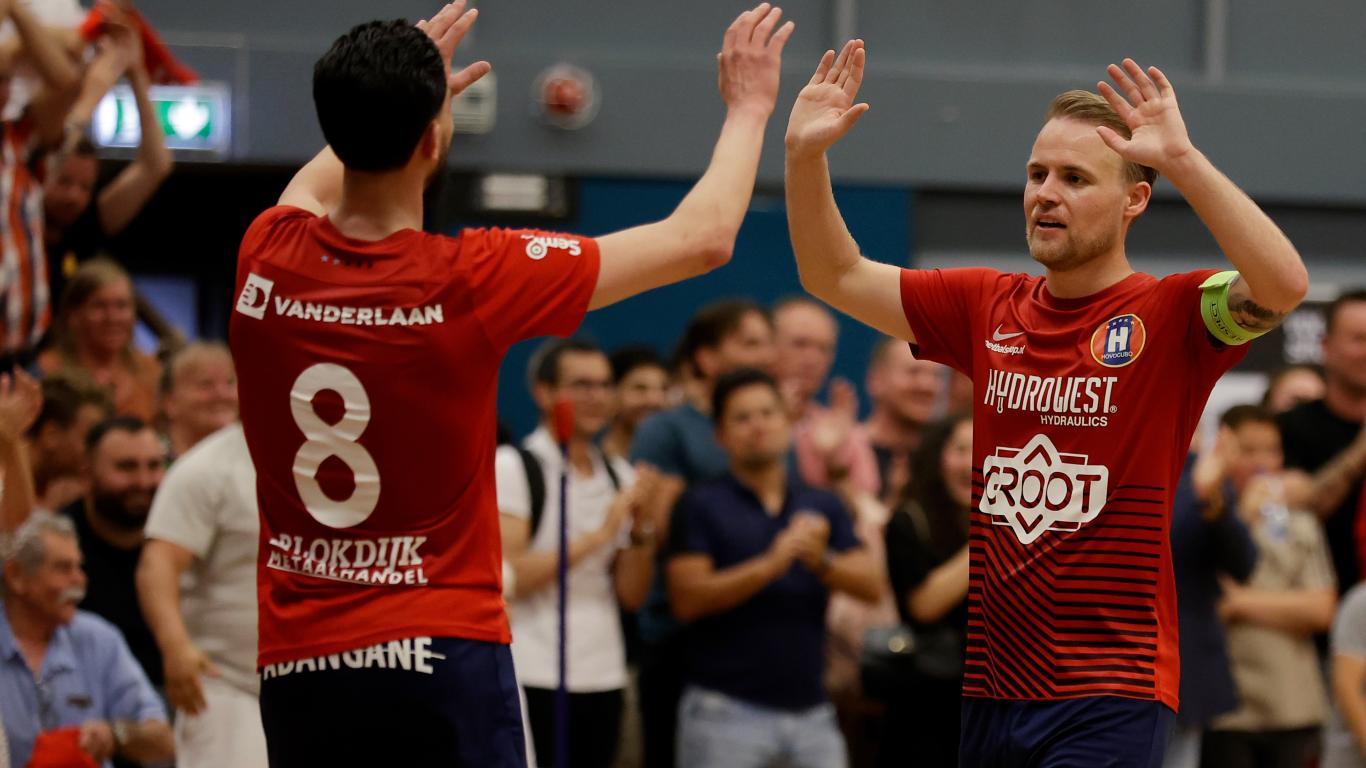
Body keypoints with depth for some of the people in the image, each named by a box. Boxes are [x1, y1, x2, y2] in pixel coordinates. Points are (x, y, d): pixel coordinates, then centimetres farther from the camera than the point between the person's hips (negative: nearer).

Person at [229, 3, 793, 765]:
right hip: (443, 650, -5)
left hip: (296, 664, 5)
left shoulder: (267, 261, 0)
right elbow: (702, 238, 0)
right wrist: (749, 107, 16)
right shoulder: (471, 280, -12)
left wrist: (388, 96, 44)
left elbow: (311, 192, 30)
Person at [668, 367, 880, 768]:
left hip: (810, 709, 4)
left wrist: (822, 562, -19)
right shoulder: (702, 505, 1)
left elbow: (871, 584, 1)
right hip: (727, 709, -4)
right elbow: (687, 598, -10)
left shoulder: (823, 507, 12)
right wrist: (768, 566, -22)